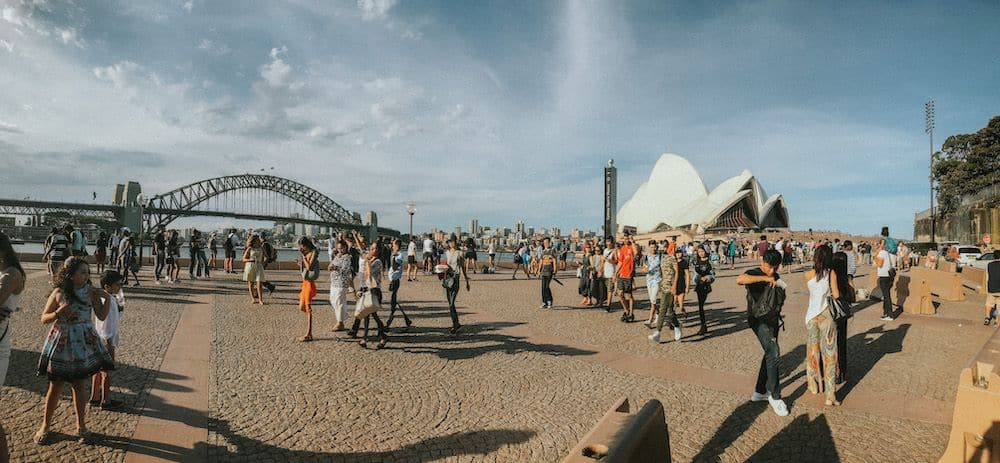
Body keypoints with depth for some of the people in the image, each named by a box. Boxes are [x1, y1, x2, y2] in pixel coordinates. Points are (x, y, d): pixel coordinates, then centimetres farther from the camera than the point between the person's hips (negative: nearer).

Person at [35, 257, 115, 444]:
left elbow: (102, 316, -3)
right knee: (55, 386, 9)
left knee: (80, 385, 9)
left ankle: (81, 425, 23)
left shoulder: (91, 292, -4)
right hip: (62, 342, -1)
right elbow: (44, 319, -1)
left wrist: (107, 298, -14)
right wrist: (59, 312, -20)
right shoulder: (58, 293, -6)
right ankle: (45, 425, 29)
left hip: (84, 343, 1)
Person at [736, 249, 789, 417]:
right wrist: (765, 278, -37)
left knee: (770, 355, 15)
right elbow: (739, 280, -37)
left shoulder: (776, 277, 11)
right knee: (774, 354, -20)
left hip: (773, 320, 8)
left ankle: (759, 392, 29)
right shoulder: (753, 274, -12)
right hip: (759, 321, -8)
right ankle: (775, 396, -8)